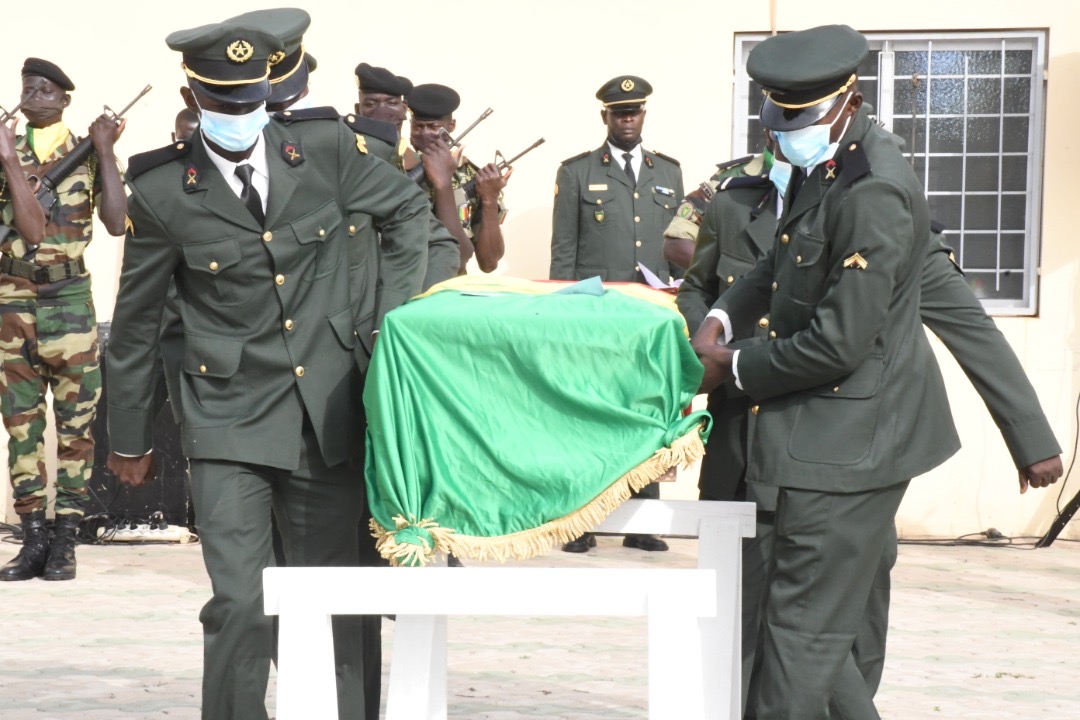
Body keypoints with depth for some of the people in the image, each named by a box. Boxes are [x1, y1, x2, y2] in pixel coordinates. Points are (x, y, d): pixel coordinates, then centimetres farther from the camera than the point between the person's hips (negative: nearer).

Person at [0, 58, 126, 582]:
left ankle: (65, 541, 5)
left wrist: (104, 151, -10)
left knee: (75, 421, 0)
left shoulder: (87, 156, 3)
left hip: (69, 299, -2)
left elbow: (116, 222, -10)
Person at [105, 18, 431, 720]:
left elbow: (409, 209, 15)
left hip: (328, 414, 2)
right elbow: (136, 320, 5)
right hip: (230, 419, -2)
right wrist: (129, 440, 12)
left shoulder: (325, 147, -3)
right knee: (242, 605, -11)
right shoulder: (163, 191, -6)